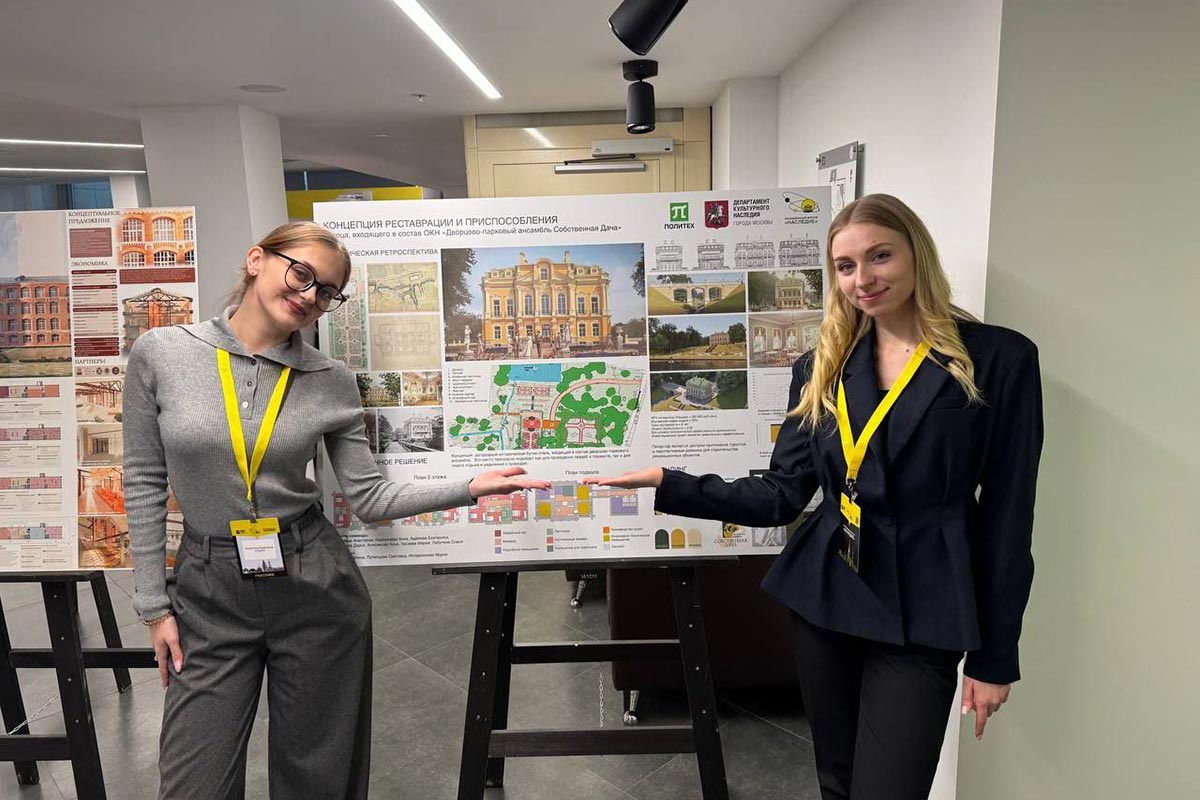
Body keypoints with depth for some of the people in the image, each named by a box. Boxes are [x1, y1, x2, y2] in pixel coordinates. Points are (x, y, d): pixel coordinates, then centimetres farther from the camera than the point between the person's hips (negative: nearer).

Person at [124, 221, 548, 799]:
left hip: (314, 587, 0)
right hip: (209, 593, 0)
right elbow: (144, 484, 1)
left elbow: (370, 499, -3)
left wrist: (471, 488, -14)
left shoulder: (331, 380, -3)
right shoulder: (160, 352, -4)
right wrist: (154, 604, 2)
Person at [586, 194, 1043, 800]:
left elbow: (1008, 515, -5)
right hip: (823, 601, 4)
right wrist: (670, 486, -9)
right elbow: (783, 494, 1)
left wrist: (995, 655, -4)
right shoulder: (822, 368, 5)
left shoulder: (997, 359, -6)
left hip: (920, 615, -3)